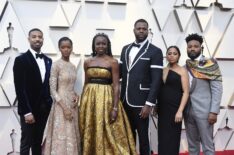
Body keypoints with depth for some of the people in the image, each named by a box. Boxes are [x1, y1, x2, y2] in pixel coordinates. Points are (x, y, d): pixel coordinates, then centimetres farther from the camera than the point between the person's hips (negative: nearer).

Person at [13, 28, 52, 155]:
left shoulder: (48, 61, 10)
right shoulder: (21, 60, -8)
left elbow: (49, 84, 11)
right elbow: (20, 88, -13)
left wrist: (49, 105, 3)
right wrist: (27, 112, -17)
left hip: (44, 109, 5)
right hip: (29, 109, -5)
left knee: (38, 142, 13)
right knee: (26, 143, 4)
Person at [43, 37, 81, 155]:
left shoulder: (73, 66, 10)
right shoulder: (56, 65, -10)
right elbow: (52, 90, -13)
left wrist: (76, 95, -3)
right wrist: (64, 107, -18)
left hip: (72, 104, 7)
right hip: (61, 105, -6)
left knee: (72, 136, 12)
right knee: (61, 137, -2)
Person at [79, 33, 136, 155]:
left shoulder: (113, 62, -4)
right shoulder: (87, 62, 7)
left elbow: (116, 86, -7)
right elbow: (85, 83, 13)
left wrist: (115, 108, -13)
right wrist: (82, 103, 11)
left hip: (106, 99, -3)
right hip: (89, 99, 4)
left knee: (108, 134, 0)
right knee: (89, 133, 9)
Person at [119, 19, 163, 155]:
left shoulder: (155, 51, -5)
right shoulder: (126, 49, 13)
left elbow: (156, 80, -10)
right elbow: (120, 72, 14)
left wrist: (149, 103, -15)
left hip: (141, 102, -5)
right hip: (125, 100, 5)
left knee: (142, 136, 6)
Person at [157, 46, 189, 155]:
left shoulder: (182, 70, -1)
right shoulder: (162, 71, 11)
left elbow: (186, 92, -8)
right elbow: (159, 90, 12)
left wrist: (180, 110, -16)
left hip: (174, 109, -4)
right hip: (162, 109, 4)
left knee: (172, 139, 1)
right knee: (162, 138, 8)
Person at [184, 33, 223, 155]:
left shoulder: (210, 64, -4)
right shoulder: (185, 67, 11)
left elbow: (217, 89, -9)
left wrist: (214, 111, -15)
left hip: (204, 111, -5)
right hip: (188, 110, 5)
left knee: (207, 145, 1)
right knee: (192, 144, 13)